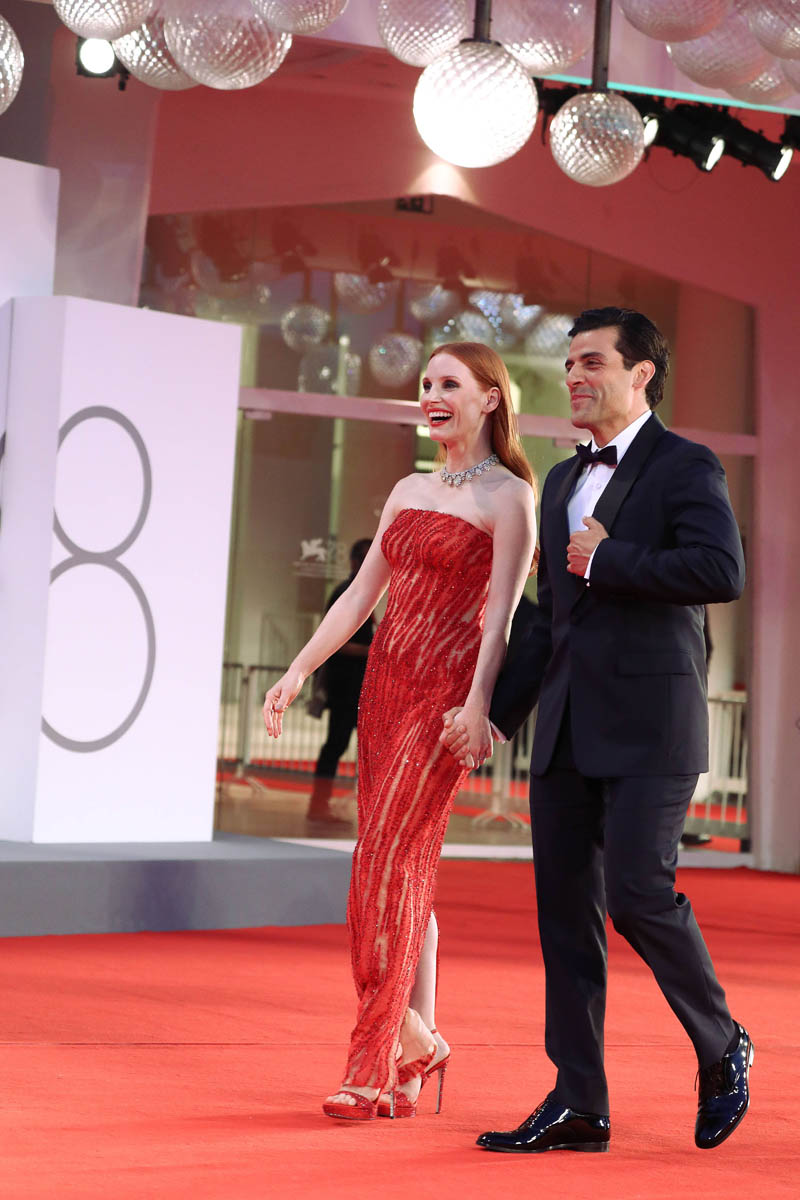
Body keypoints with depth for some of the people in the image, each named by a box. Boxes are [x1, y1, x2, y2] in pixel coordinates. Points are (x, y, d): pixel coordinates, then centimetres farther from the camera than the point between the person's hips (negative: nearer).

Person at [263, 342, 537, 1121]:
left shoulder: (508, 497, -4)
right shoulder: (409, 492, 17)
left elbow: (500, 612, -13)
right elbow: (361, 594, 17)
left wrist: (478, 703, -24)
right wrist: (299, 670, 9)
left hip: (445, 690, -7)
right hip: (385, 684, 7)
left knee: (391, 866, -12)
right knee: (400, 869, 8)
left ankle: (374, 1069, -9)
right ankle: (419, 1040, 18)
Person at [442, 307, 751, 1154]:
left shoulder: (686, 469, -4)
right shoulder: (563, 482, 20)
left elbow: (722, 572, -21)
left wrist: (609, 559, -13)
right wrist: (497, 713, 20)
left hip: (648, 728, -7)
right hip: (566, 728, 8)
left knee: (639, 892, -12)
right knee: (566, 908, 5)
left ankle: (721, 1047, 13)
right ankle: (578, 1104, 10)